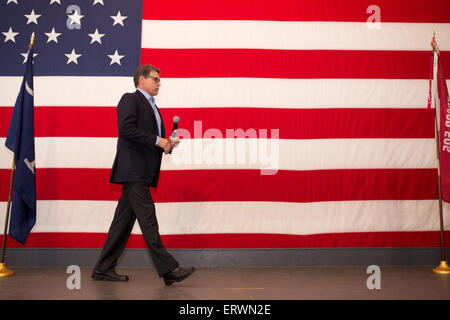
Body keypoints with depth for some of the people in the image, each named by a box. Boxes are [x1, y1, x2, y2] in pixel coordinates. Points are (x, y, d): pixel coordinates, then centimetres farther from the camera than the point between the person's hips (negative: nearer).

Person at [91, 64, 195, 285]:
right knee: (148, 220, -9)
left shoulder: (152, 107, 25)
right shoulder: (130, 99, -2)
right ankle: (168, 269, -8)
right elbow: (126, 129, -17)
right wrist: (157, 140, -15)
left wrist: (166, 144, 6)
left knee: (124, 220, 10)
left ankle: (104, 269, 16)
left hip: (143, 173, 9)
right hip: (133, 170, -9)